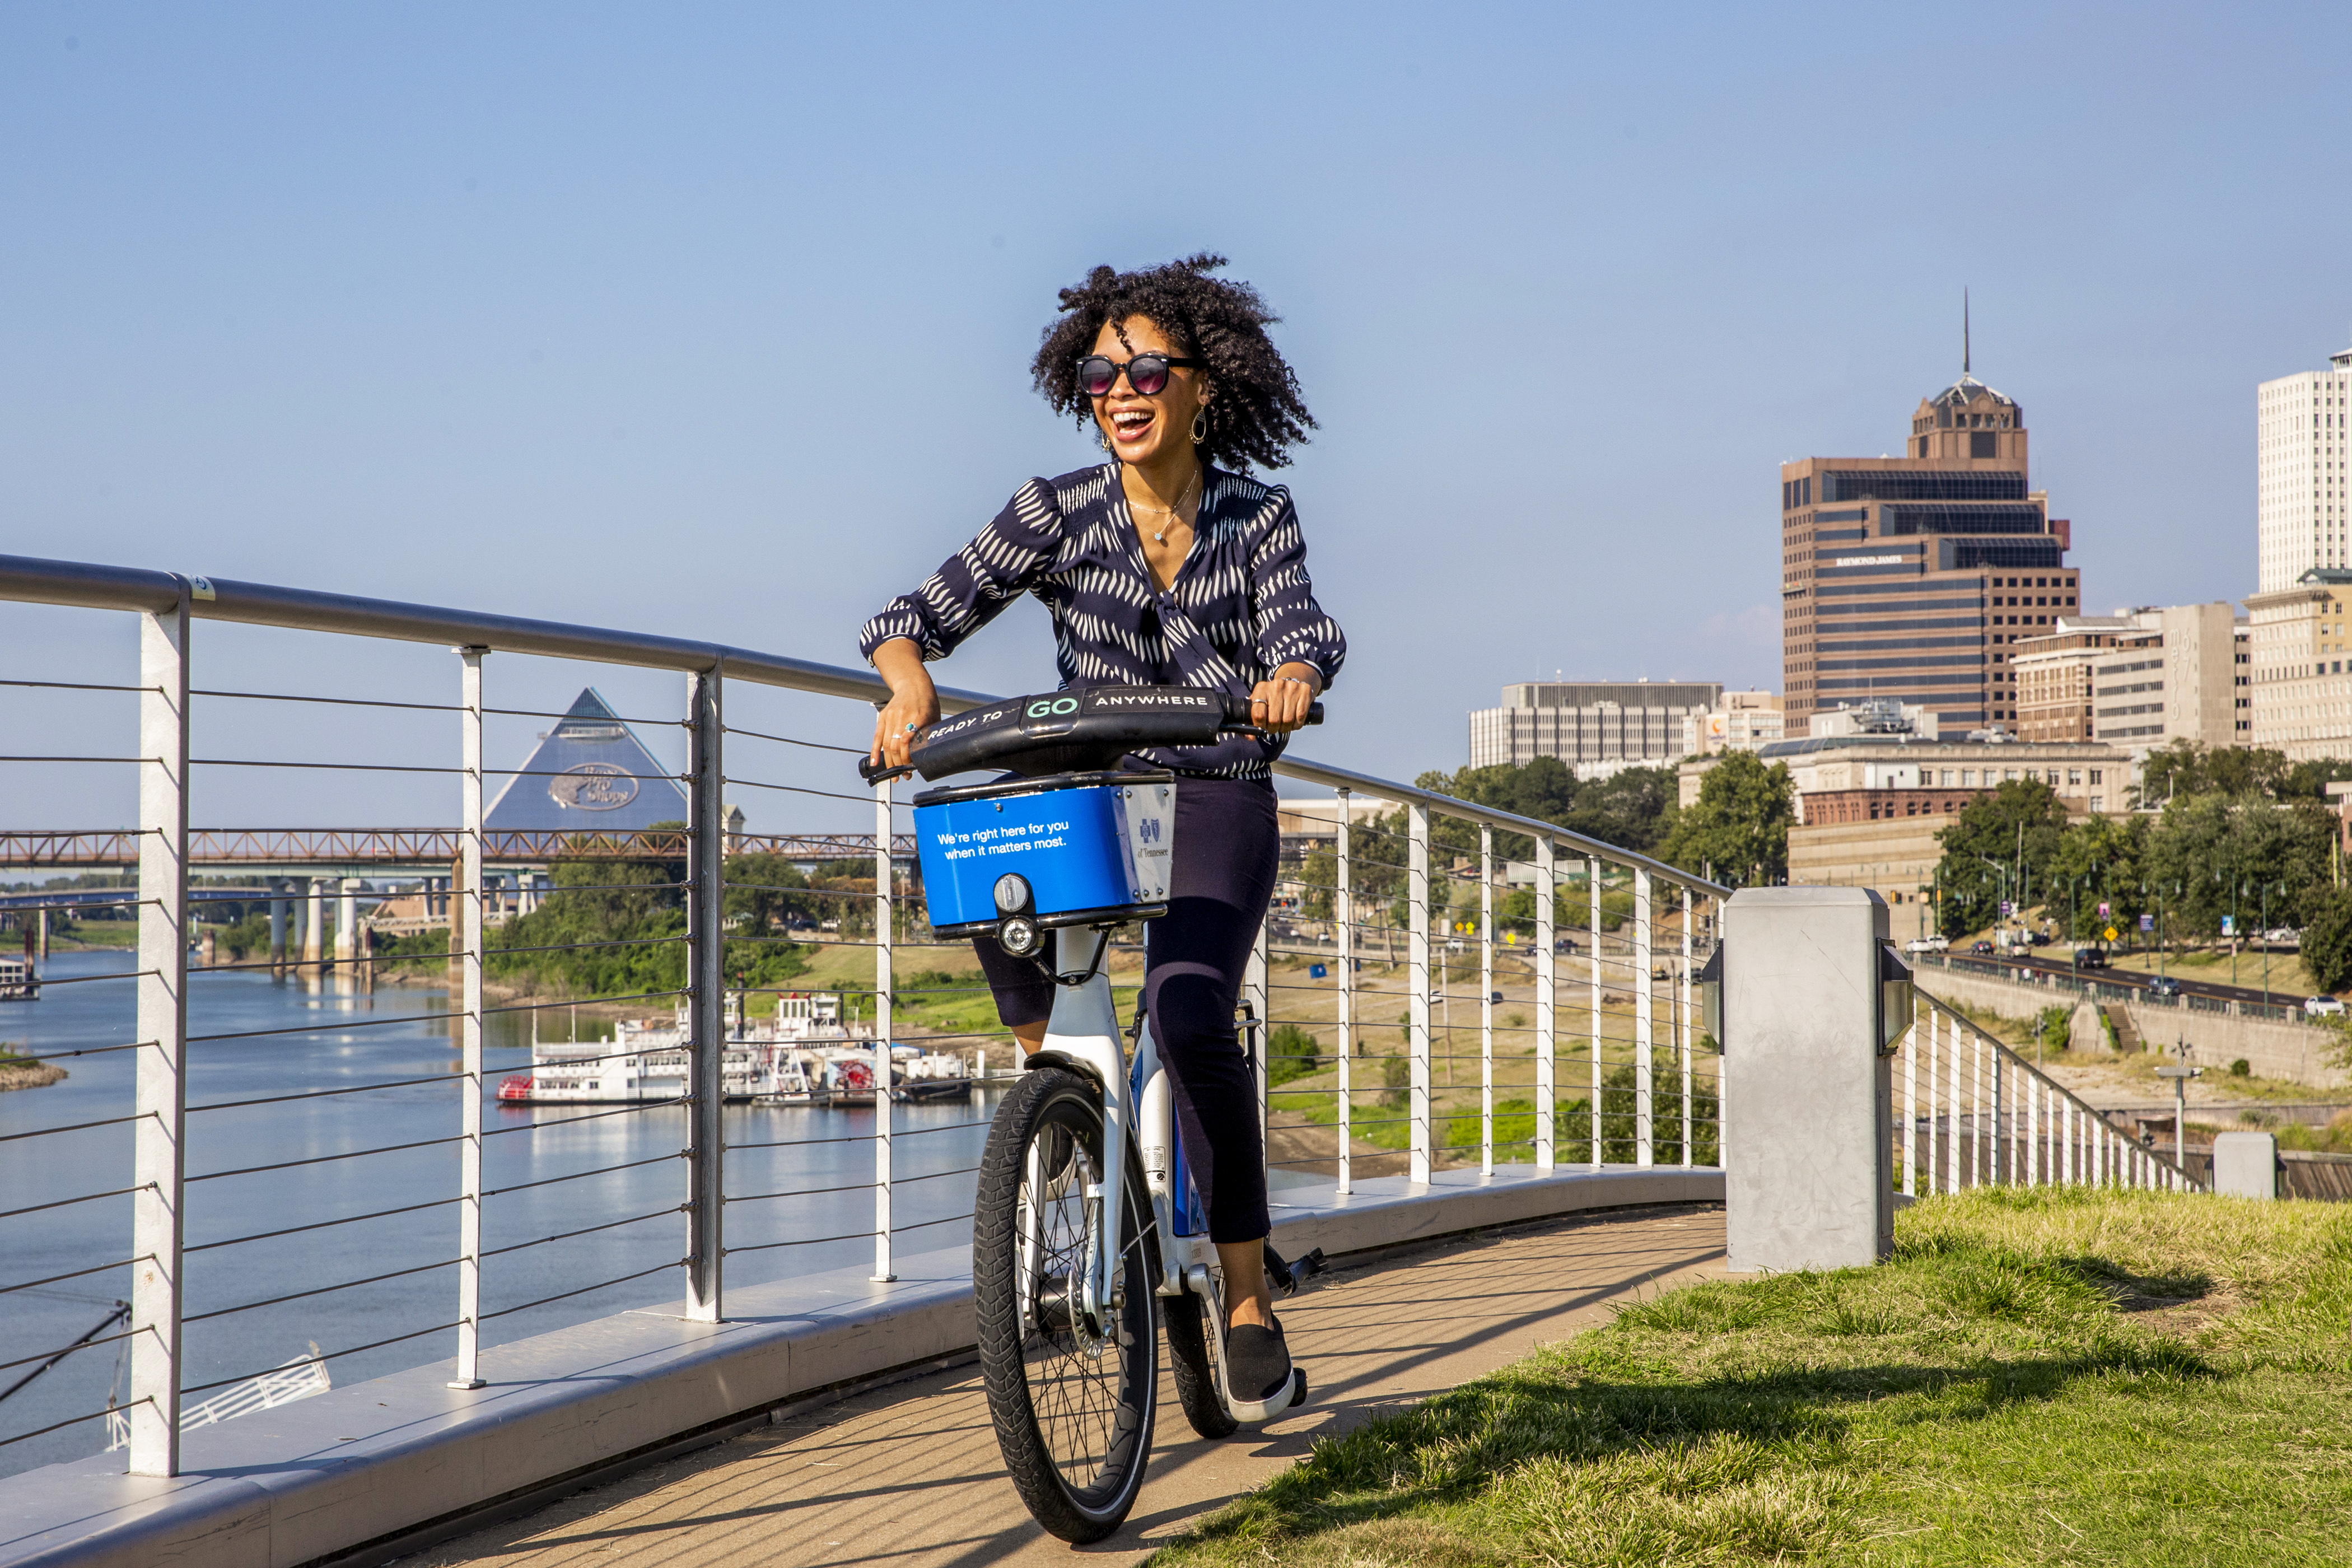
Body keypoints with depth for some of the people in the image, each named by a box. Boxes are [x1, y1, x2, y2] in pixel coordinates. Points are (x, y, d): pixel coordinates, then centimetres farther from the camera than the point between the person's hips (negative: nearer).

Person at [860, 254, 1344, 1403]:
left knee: (1188, 1013, -25)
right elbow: (918, 613, -6)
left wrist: (1293, 675, -37)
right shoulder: (1058, 512, -1)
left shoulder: (1257, 519, 3)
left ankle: (1248, 1298, -14)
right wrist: (910, 685, -29)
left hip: (1217, 802, -1)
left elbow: (1302, 624, -12)